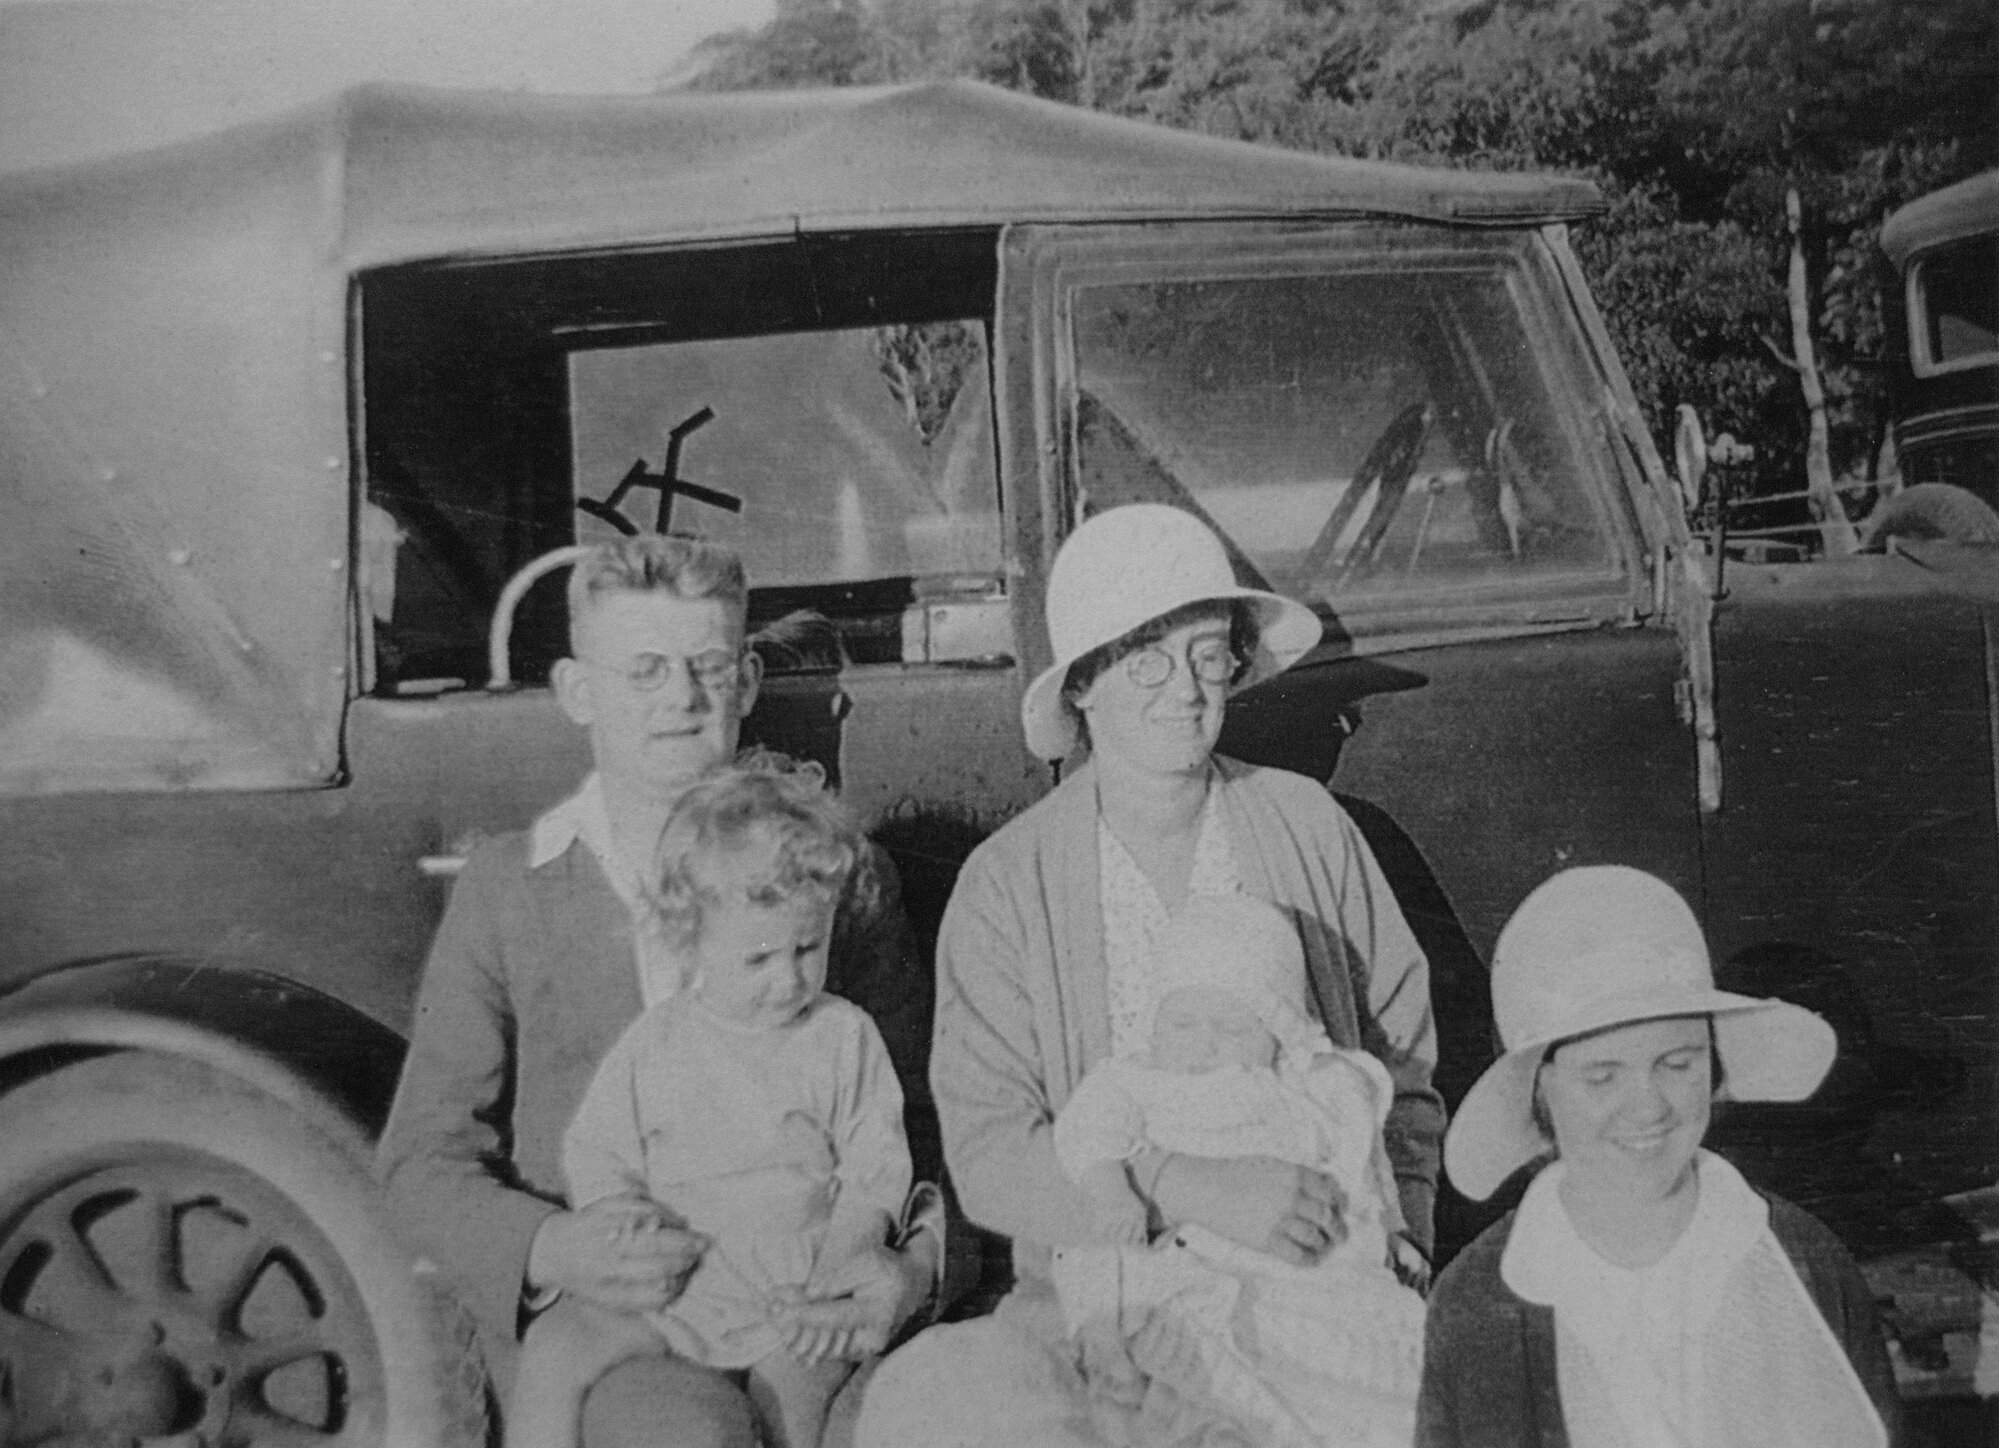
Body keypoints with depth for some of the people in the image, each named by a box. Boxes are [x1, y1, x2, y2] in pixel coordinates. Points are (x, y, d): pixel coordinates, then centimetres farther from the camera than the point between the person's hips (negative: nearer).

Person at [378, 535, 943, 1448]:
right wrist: (552, 1252, -17)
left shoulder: (838, 874, 7)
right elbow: (424, 1160, 4)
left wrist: (921, 1260, -13)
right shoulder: (506, 890, 5)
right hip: (580, 1307, -1)